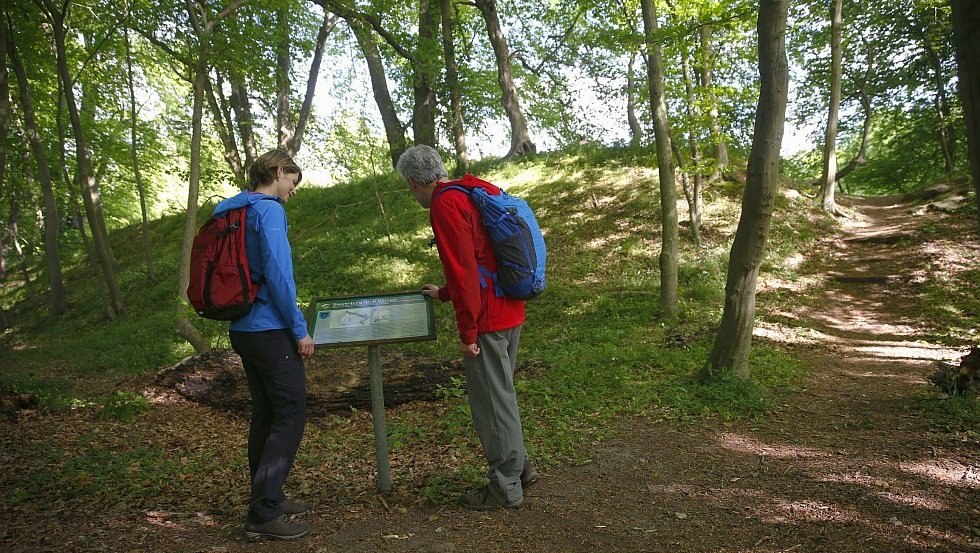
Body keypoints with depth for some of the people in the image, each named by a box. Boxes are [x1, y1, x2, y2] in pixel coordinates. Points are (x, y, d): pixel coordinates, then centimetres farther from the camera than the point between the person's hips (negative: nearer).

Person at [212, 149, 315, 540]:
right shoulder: (269, 211, -12)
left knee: (266, 414, 16)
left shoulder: (231, 210, 15)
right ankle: (264, 514, -2)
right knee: (291, 415, -4)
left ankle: (266, 498, 25)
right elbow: (277, 273, -19)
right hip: (270, 330, -9)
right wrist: (300, 328, -14)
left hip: (242, 329, 9)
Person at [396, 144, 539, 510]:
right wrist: (444, 294, 32)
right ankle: (519, 466, 34)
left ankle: (506, 488, 14)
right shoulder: (469, 195, 16)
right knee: (499, 394, 21)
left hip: (487, 320, -10)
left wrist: (468, 332, -17)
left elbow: (464, 270, -21)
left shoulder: (445, 205, -14)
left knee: (491, 401, 2)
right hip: (510, 312, 10)